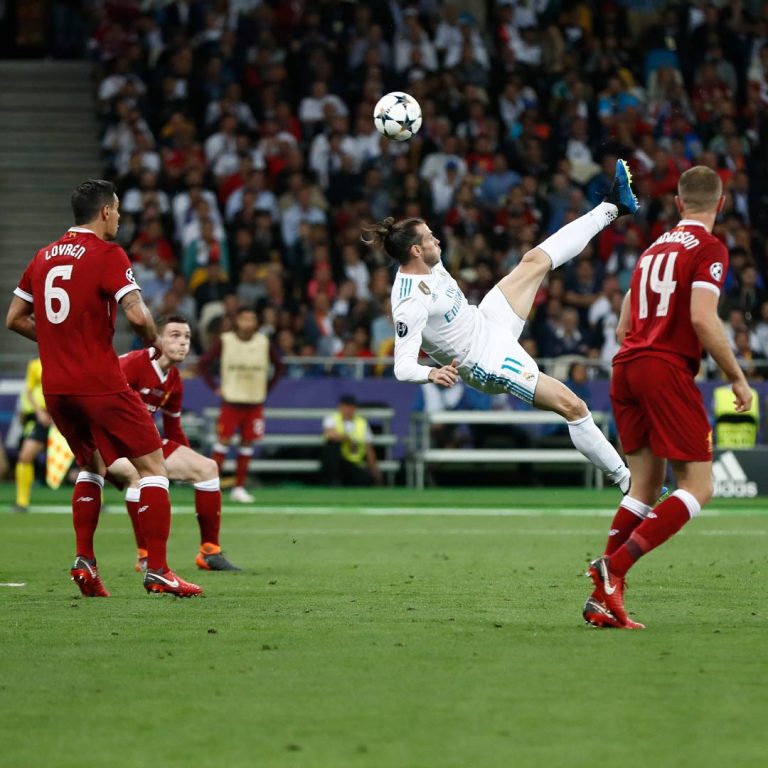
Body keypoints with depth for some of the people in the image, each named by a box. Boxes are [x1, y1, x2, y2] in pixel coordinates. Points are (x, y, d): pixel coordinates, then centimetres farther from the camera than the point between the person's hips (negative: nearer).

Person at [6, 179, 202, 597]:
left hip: (55, 386, 7)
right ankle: (157, 570, -5)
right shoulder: (108, 255, -9)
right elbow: (136, 314, -20)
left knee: (92, 464, 25)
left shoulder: (44, 256, 11)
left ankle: (84, 561, 13)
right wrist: (154, 340, 0)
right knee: (152, 465, 1)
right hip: (99, 383, -7)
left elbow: (15, 318, 16)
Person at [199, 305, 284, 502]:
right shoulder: (225, 341, -6)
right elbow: (204, 364, 1)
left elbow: (278, 366, 14)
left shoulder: (263, 343, 0)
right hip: (231, 401, -2)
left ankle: (239, 488, 10)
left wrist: (266, 388, 6)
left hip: (255, 403, 2)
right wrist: (216, 387, -4)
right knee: (223, 440, -7)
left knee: (247, 443, 3)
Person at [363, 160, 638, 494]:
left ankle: (612, 206, 20)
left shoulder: (428, 265, -6)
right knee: (572, 406, -12)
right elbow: (402, 367, -36)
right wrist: (433, 373, -54)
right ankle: (625, 479, -1)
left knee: (535, 260, 8)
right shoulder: (410, 304, -31)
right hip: (487, 362, -9)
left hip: (487, 323, 9)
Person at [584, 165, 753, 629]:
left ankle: (603, 599, 2)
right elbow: (703, 319, -15)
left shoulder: (654, 248, 20)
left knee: (646, 486, 12)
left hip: (627, 365, 8)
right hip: (668, 369, -8)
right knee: (697, 487, -3)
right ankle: (614, 567, -18)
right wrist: (738, 378, -8)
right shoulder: (709, 249, -3)